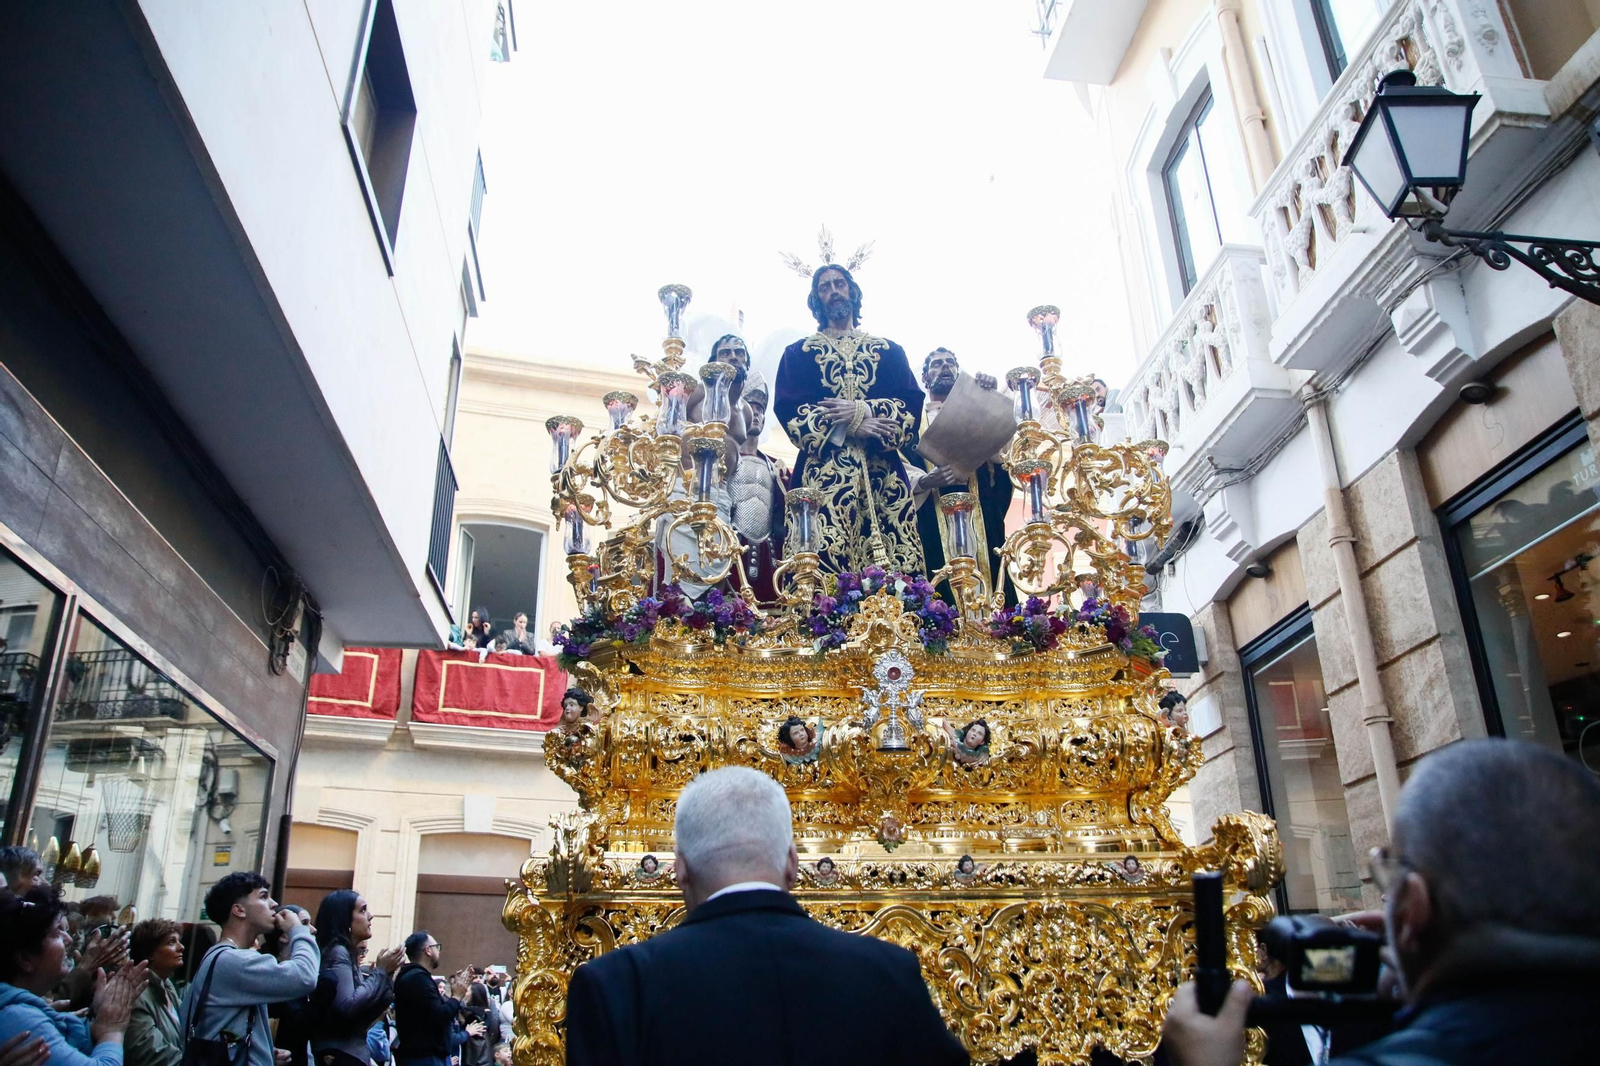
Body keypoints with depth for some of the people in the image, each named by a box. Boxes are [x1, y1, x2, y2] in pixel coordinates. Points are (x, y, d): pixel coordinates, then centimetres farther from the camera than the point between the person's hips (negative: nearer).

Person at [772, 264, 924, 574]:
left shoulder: (889, 351, 19)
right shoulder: (798, 353, 15)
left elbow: (912, 403, 4)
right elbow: (788, 409, 0)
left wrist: (864, 411, -12)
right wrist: (849, 424, -10)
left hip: (882, 476, 1)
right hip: (823, 475, -1)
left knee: (890, 573, -8)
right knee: (823, 568, -13)